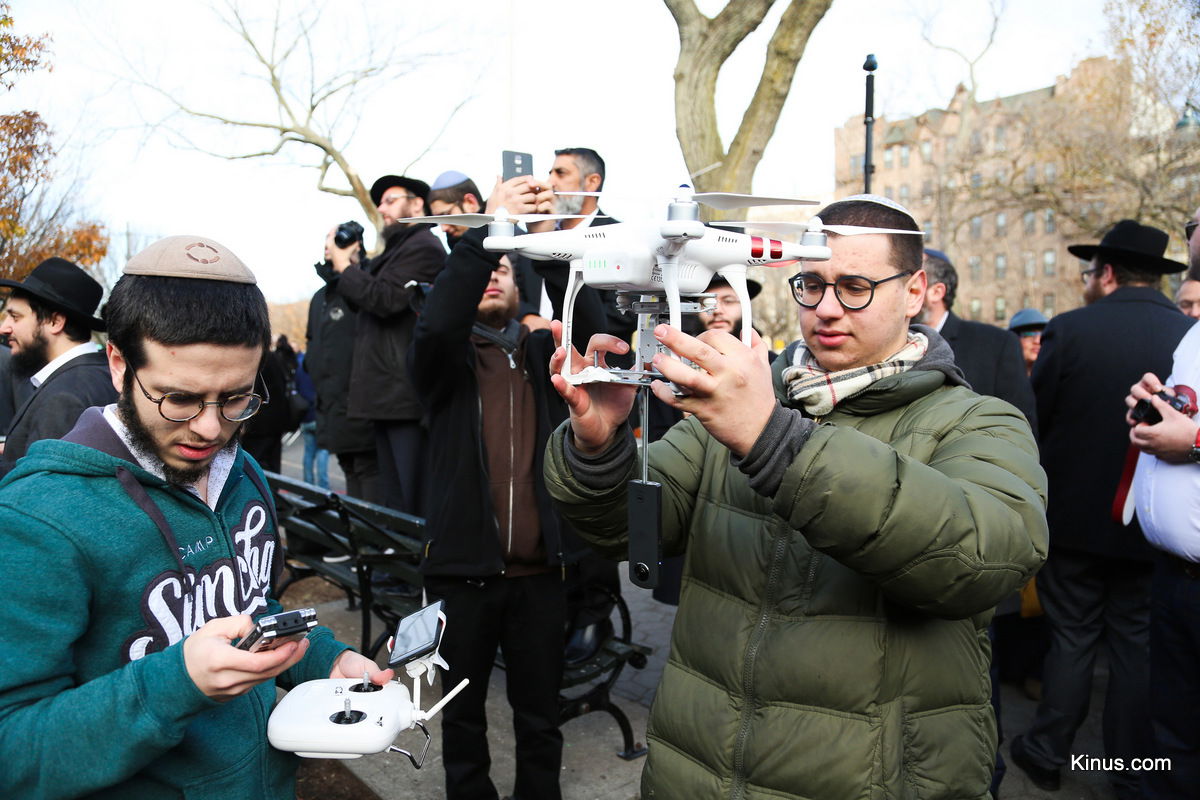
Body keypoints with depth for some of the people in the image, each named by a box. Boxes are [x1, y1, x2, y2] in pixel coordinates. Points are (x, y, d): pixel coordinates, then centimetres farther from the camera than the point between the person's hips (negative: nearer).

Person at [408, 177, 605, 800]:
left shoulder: (542, 353, 8)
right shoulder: (446, 360, 2)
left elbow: (591, 328, -12)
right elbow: (435, 325, -21)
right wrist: (486, 231, -27)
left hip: (539, 567, 1)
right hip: (462, 566, -1)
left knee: (540, 718, 15)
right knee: (463, 715, 15)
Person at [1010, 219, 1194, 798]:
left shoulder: (1070, 330, -13)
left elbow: (1033, 421, -8)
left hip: (1076, 516, -2)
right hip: (1152, 529, 2)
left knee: (1071, 637, 13)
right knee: (1138, 647, 14)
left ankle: (1047, 753, 25)